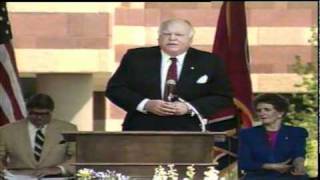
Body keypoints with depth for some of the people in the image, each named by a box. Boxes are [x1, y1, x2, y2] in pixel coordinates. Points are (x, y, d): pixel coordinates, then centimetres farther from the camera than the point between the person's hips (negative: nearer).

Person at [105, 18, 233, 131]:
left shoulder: (209, 62, 4)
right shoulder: (136, 57, 6)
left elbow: (224, 96, 4)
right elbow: (114, 89, 4)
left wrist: (189, 107, -12)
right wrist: (146, 104, -12)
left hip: (187, 132, -1)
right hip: (141, 130, 1)